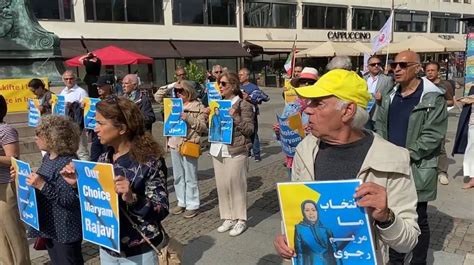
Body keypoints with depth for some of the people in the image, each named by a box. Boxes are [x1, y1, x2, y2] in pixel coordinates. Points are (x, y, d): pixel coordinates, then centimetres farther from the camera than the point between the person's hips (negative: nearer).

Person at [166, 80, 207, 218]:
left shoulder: (198, 106, -6)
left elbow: (203, 126, -11)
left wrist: (188, 119, -22)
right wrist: (168, 142, 17)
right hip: (174, 145, 7)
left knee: (190, 177, 2)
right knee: (178, 176, 14)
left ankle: (192, 205, 13)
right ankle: (182, 202, 27)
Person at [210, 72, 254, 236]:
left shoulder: (244, 105, -6)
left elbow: (249, 130, -11)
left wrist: (235, 117, -21)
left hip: (235, 151, -6)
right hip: (218, 150, 7)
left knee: (236, 186, 1)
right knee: (222, 186, 10)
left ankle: (241, 220, 16)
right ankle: (229, 218, 24)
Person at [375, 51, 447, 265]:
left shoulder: (433, 98, -10)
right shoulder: (390, 96, 9)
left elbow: (433, 135, -15)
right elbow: (380, 126, 12)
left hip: (417, 170, -5)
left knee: (418, 220, 8)